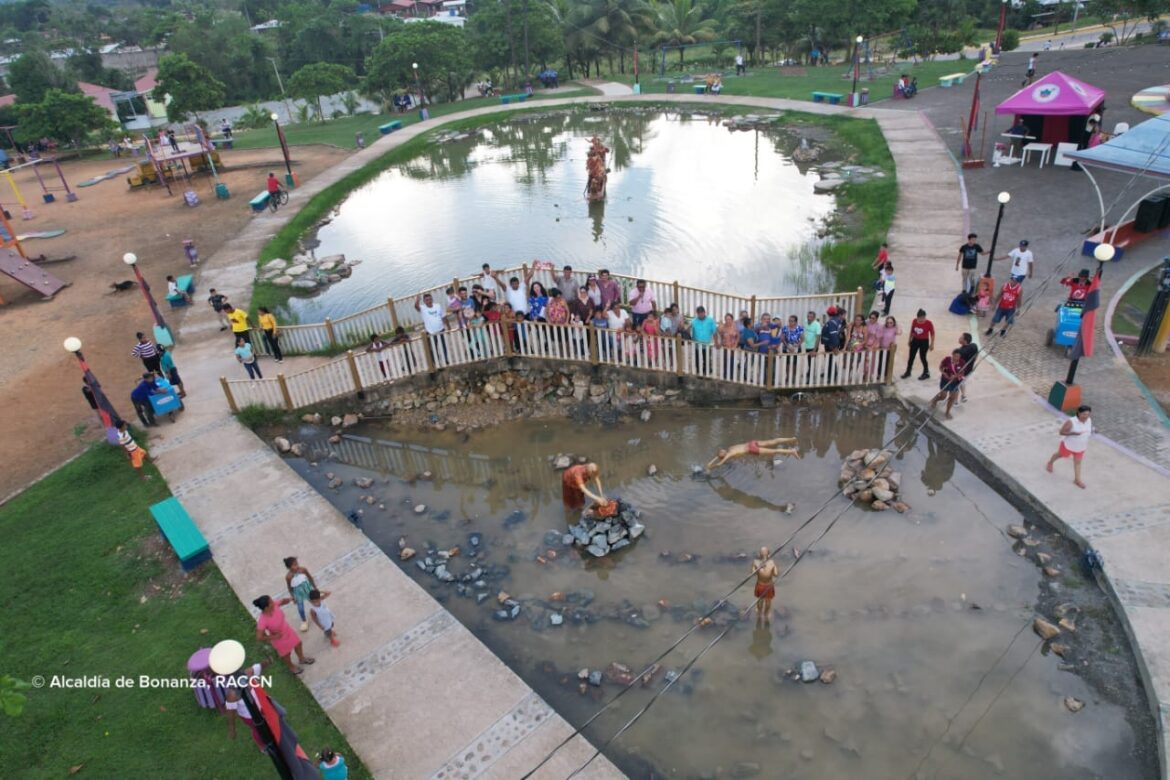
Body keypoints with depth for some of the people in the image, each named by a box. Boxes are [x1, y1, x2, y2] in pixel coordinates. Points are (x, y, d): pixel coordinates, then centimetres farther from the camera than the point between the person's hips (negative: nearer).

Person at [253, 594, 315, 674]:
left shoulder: (274, 604, -27)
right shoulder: (262, 621, -41)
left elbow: (283, 601, -5)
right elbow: (259, 638, -34)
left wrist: (291, 599, -25)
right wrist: (274, 637, -25)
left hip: (287, 630, 5)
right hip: (279, 639, -5)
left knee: (298, 644, 29)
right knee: (286, 654, 25)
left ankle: (302, 659, 61)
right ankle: (291, 667, 59)